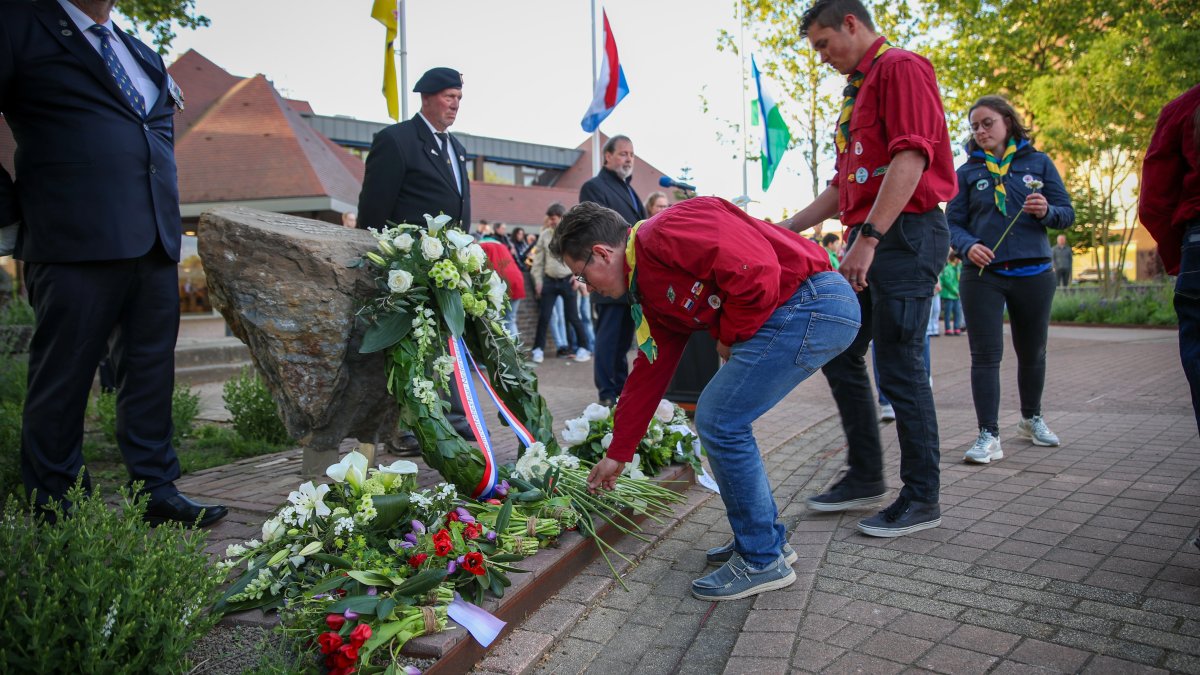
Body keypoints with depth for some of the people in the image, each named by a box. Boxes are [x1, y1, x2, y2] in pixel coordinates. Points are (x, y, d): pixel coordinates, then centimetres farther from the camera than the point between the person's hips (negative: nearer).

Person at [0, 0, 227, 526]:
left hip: (155, 241, 6)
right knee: (62, 380, 2)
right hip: (75, 241, -6)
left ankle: (157, 492, 18)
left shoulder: (146, 57, 21)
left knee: (151, 373, 9)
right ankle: (53, 512, 14)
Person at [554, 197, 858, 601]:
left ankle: (763, 560, 7)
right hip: (802, 313, 10)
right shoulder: (651, 294, 17)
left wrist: (730, 337, -7)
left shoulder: (666, 233, -13)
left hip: (813, 302, -10)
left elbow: (757, 272, -23)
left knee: (720, 422, -7)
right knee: (719, 419, 13)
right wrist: (617, 455, 27)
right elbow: (648, 374, 22)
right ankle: (767, 539, 26)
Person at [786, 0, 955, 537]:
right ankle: (865, 476, 23)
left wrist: (869, 237, -25)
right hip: (869, 239, 10)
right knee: (839, 355, 11)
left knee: (900, 369, -6)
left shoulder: (900, 68, -5)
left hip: (906, 234, -10)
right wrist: (789, 228, 19)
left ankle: (921, 499, 7)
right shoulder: (858, 91, 23)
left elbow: (911, 156, -19)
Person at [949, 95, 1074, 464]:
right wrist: (968, 246, -19)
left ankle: (1032, 419, 36)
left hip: (1033, 274, 2)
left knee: (1032, 351, 15)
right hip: (982, 276, -1)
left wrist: (1047, 212, -17)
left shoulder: (1038, 162, 6)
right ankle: (989, 436, -5)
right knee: (986, 354, -7)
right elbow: (953, 223, 0)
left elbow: (1067, 214, 5)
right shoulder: (967, 172, 5)